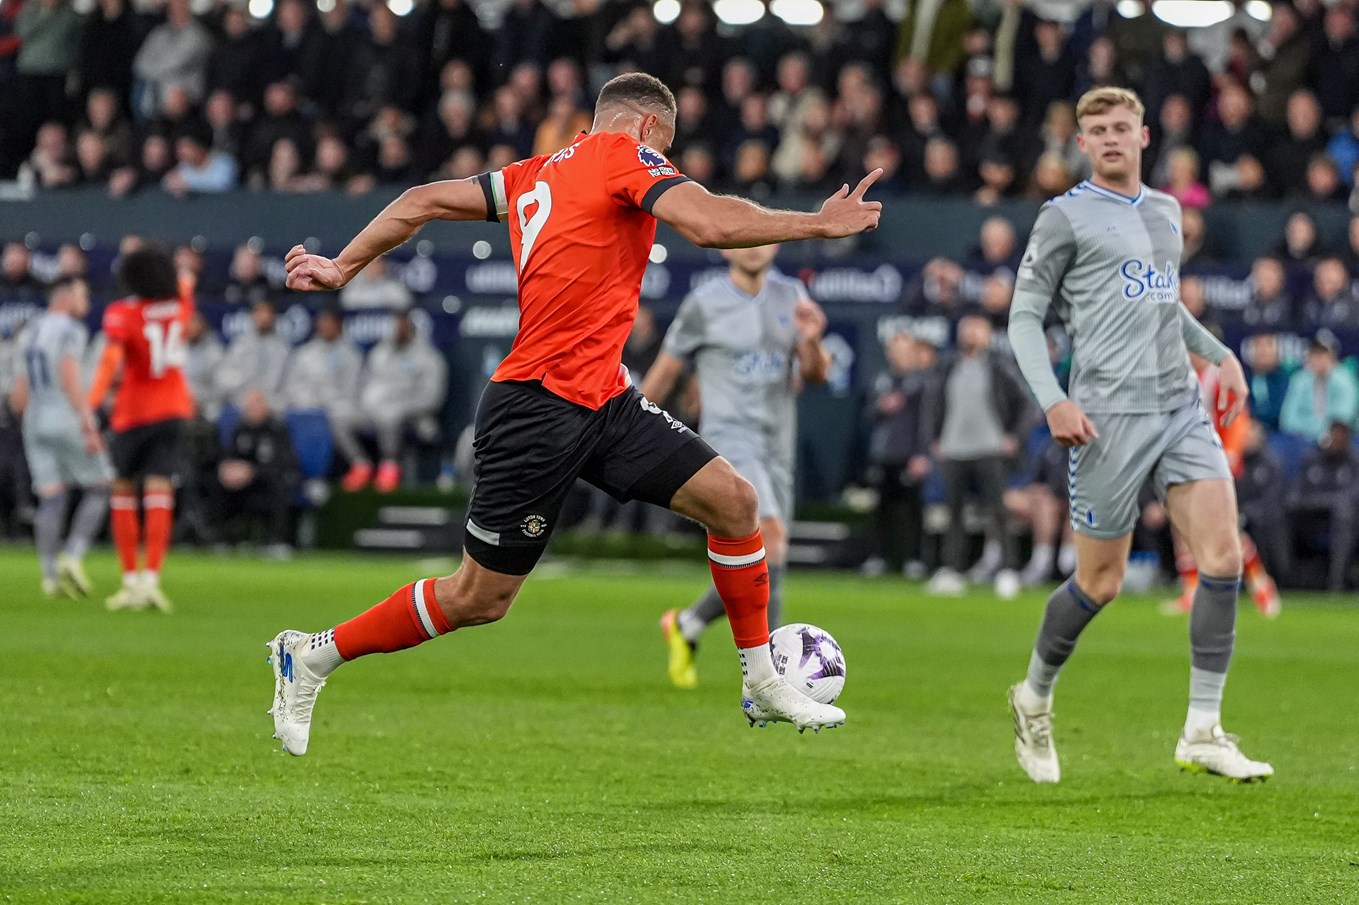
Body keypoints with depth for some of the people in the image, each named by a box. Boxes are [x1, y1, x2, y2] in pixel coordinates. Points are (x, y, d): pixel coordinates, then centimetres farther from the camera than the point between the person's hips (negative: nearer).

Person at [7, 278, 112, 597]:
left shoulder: (31, 332, 18)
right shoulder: (70, 330, -7)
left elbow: (20, 394, 20)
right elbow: (69, 379, -19)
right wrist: (88, 425, -20)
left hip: (35, 423, 7)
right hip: (66, 420, -7)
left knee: (51, 499, 3)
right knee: (98, 489, 3)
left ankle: (51, 574, -4)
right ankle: (73, 556, -11)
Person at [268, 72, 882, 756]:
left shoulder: (536, 176, 16)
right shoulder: (626, 156, -7)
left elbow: (423, 202, 18)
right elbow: (711, 224, -22)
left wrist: (343, 267, 27)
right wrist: (818, 224, -16)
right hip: (538, 411, -9)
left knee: (732, 499, 0)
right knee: (476, 600, 1)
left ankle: (763, 684, 10)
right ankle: (312, 656, 16)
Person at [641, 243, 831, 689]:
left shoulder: (791, 297, 10)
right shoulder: (704, 304, -2)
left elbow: (817, 374, 7)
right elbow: (664, 373, 6)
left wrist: (811, 342, -15)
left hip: (777, 450, 6)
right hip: (729, 439, -6)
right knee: (771, 537, -25)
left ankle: (686, 626, 28)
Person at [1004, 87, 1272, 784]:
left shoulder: (1166, 212, 18)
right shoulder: (1065, 217, -1)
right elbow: (1024, 316, -2)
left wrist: (1220, 354, 21)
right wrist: (1052, 400, -14)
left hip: (1182, 408, 5)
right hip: (1110, 413, -5)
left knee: (1222, 555, -10)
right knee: (1101, 582, 0)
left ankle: (1202, 732, -6)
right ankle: (1034, 699, 26)